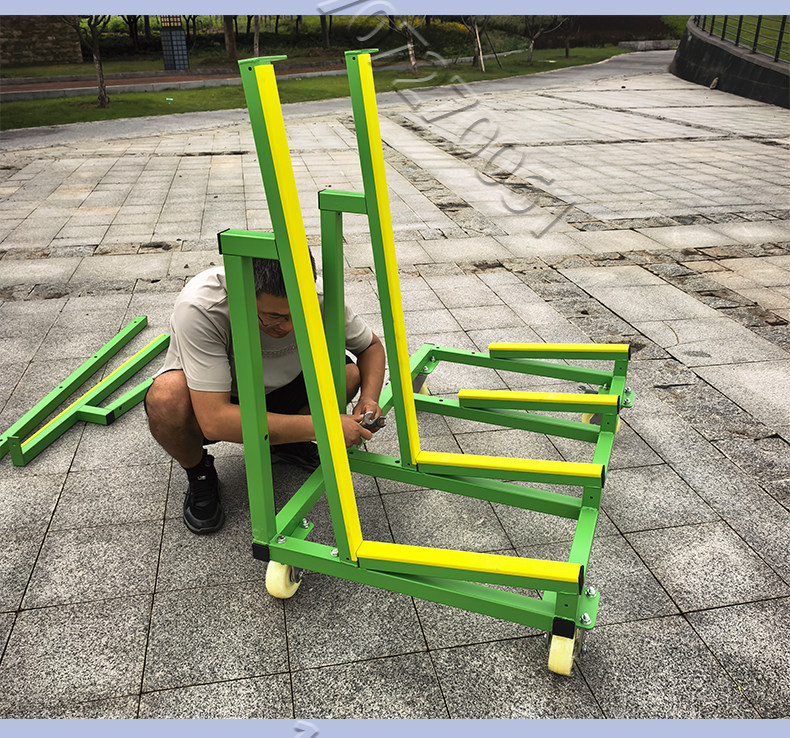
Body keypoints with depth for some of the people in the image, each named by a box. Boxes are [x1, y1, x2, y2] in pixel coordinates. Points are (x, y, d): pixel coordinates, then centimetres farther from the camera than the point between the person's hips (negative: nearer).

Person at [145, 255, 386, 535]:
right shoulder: (199, 308, -38)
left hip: (273, 393, 3)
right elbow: (215, 421, -42)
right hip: (205, 407, -3)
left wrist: (369, 399, -26)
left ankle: (283, 441, 8)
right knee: (167, 396, -37)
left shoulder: (318, 299, -26)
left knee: (349, 375, -21)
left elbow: (372, 345, -6)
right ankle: (199, 473, -4)